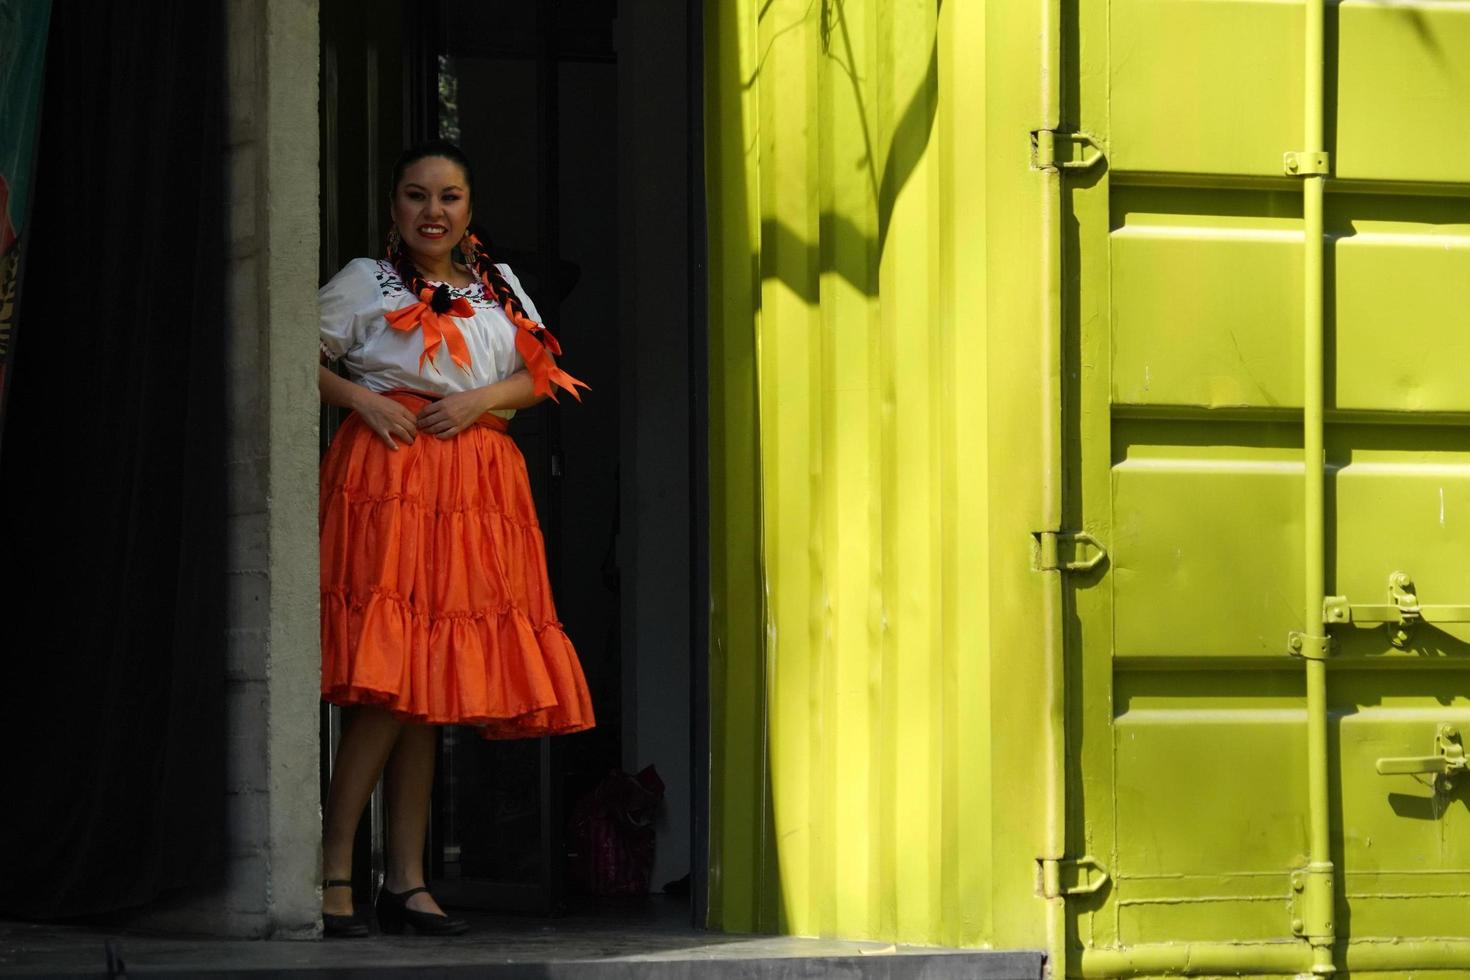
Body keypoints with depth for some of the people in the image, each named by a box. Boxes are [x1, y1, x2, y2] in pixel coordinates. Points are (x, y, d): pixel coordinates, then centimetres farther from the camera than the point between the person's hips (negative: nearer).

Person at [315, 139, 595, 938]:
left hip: (475, 486, 5)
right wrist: (361, 398, -9)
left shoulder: (500, 288, 19)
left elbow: (539, 376, 17)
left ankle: (406, 880, 8)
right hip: (388, 475, -5)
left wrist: (483, 399, -2)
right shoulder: (365, 282, 7)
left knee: (430, 689, 5)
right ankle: (333, 873, -12)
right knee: (386, 683, -15)